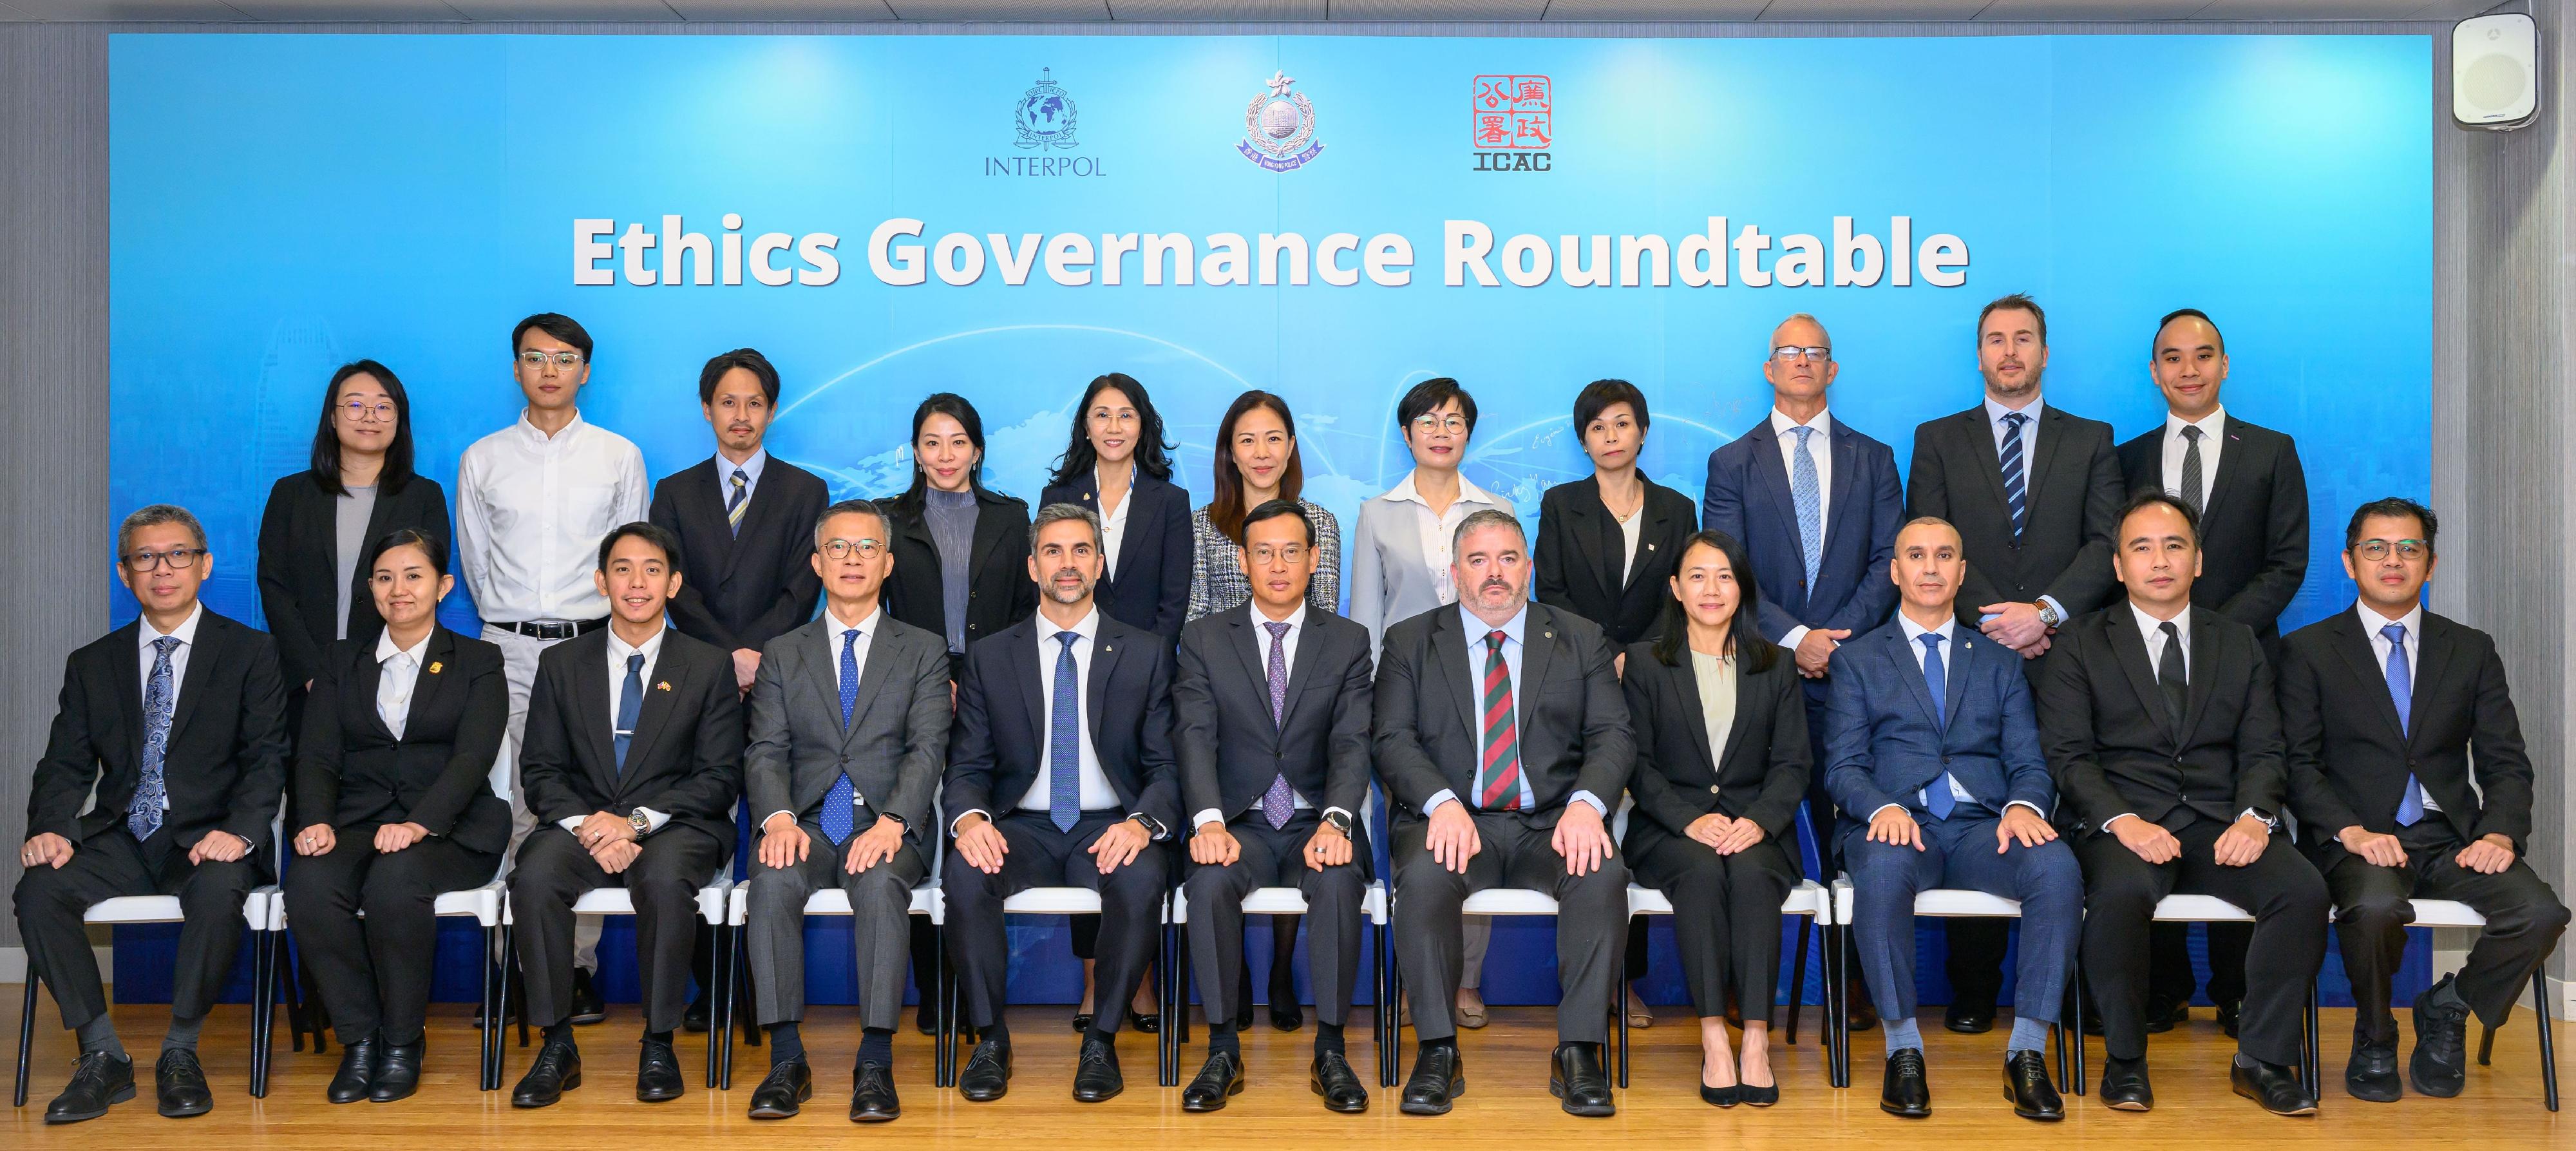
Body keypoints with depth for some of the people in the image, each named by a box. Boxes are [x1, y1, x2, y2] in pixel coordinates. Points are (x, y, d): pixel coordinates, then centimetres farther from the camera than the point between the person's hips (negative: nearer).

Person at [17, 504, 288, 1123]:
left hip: (206, 838, -3)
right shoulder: (92, 664, 15)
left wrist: (240, 832, -22)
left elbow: (266, 757, -4)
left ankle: (180, 1054, -15)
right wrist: (49, 829, -12)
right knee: (38, 890, -25)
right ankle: (103, 1057, -13)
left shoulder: (251, 653, 5)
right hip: (120, 838, 4)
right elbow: (66, 764, 9)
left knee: (218, 893, -35)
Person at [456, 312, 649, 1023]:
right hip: (507, 650, 1)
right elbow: (473, 560, 16)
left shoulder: (620, 457, 7)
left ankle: (578, 966, 4)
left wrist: (609, 633, 10)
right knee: (509, 810, -1)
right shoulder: (482, 460, 10)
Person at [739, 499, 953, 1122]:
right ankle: (787, 1061, -25)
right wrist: (778, 819, -15)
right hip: (807, 824, 2)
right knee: (773, 882, -31)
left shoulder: (923, 651, 12)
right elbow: (765, 753, 6)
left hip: (887, 828, -1)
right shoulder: (782, 655, 17)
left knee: (881, 884, -34)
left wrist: (892, 822, -19)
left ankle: (875, 1064, -30)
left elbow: (928, 748, -1)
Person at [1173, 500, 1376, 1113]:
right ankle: (1223, 1052, -18)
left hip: (1316, 824, 0)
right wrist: (1209, 822, -24)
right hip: (1241, 824, 0)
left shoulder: (1348, 642, 7)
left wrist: (1335, 821, -24)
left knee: (1339, 880, -33)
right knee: (1210, 880, -32)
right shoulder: (1204, 639, 7)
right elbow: (1195, 736, -6)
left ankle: (1330, 1052, -19)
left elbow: (1352, 742, -5)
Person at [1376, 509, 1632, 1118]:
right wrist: (1442, 803, -20)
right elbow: (1394, 741, 0)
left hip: (1552, 826, 1)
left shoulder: (1580, 639, 13)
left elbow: (1613, 736, 3)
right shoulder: (1410, 641, 11)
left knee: (1604, 874, -31)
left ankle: (1579, 1051, -21)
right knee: (1424, 876, -34)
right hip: (1453, 819, -1)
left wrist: (1586, 804, -18)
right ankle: (1438, 1052, -21)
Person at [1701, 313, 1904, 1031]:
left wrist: (1837, 637, -9)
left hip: (1848, 672, 1)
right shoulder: (1732, 463, 10)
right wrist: (1795, 639, -11)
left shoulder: (1872, 460, 14)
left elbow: (1888, 562, 5)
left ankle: (1856, 984, 7)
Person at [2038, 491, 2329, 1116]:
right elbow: (2068, 755, -1)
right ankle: (2125, 1059, -15)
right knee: (2121, 891, -35)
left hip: (2221, 823, 3)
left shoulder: (2239, 644, 18)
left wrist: (2253, 816, -11)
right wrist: (2122, 820, -19)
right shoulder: (2080, 646, 8)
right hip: (2122, 821, -3)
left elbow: (2263, 752, 10)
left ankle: (2263, 1059, -9)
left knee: (2304, 889, -25)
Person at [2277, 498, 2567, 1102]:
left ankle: (2447, 1009, 5)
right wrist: (2351, 831, -19)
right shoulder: (2308, 650, 6)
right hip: (2358, 837, -3)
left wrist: (2500, 833, -11)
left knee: (2540, 911, -25)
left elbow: (2506, 762, 10)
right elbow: (2298, 763, -2)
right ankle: (2374, 1038, -4)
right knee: (2376, 905, -36)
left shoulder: (2471, 650, 16)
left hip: (2450, 837, 3)